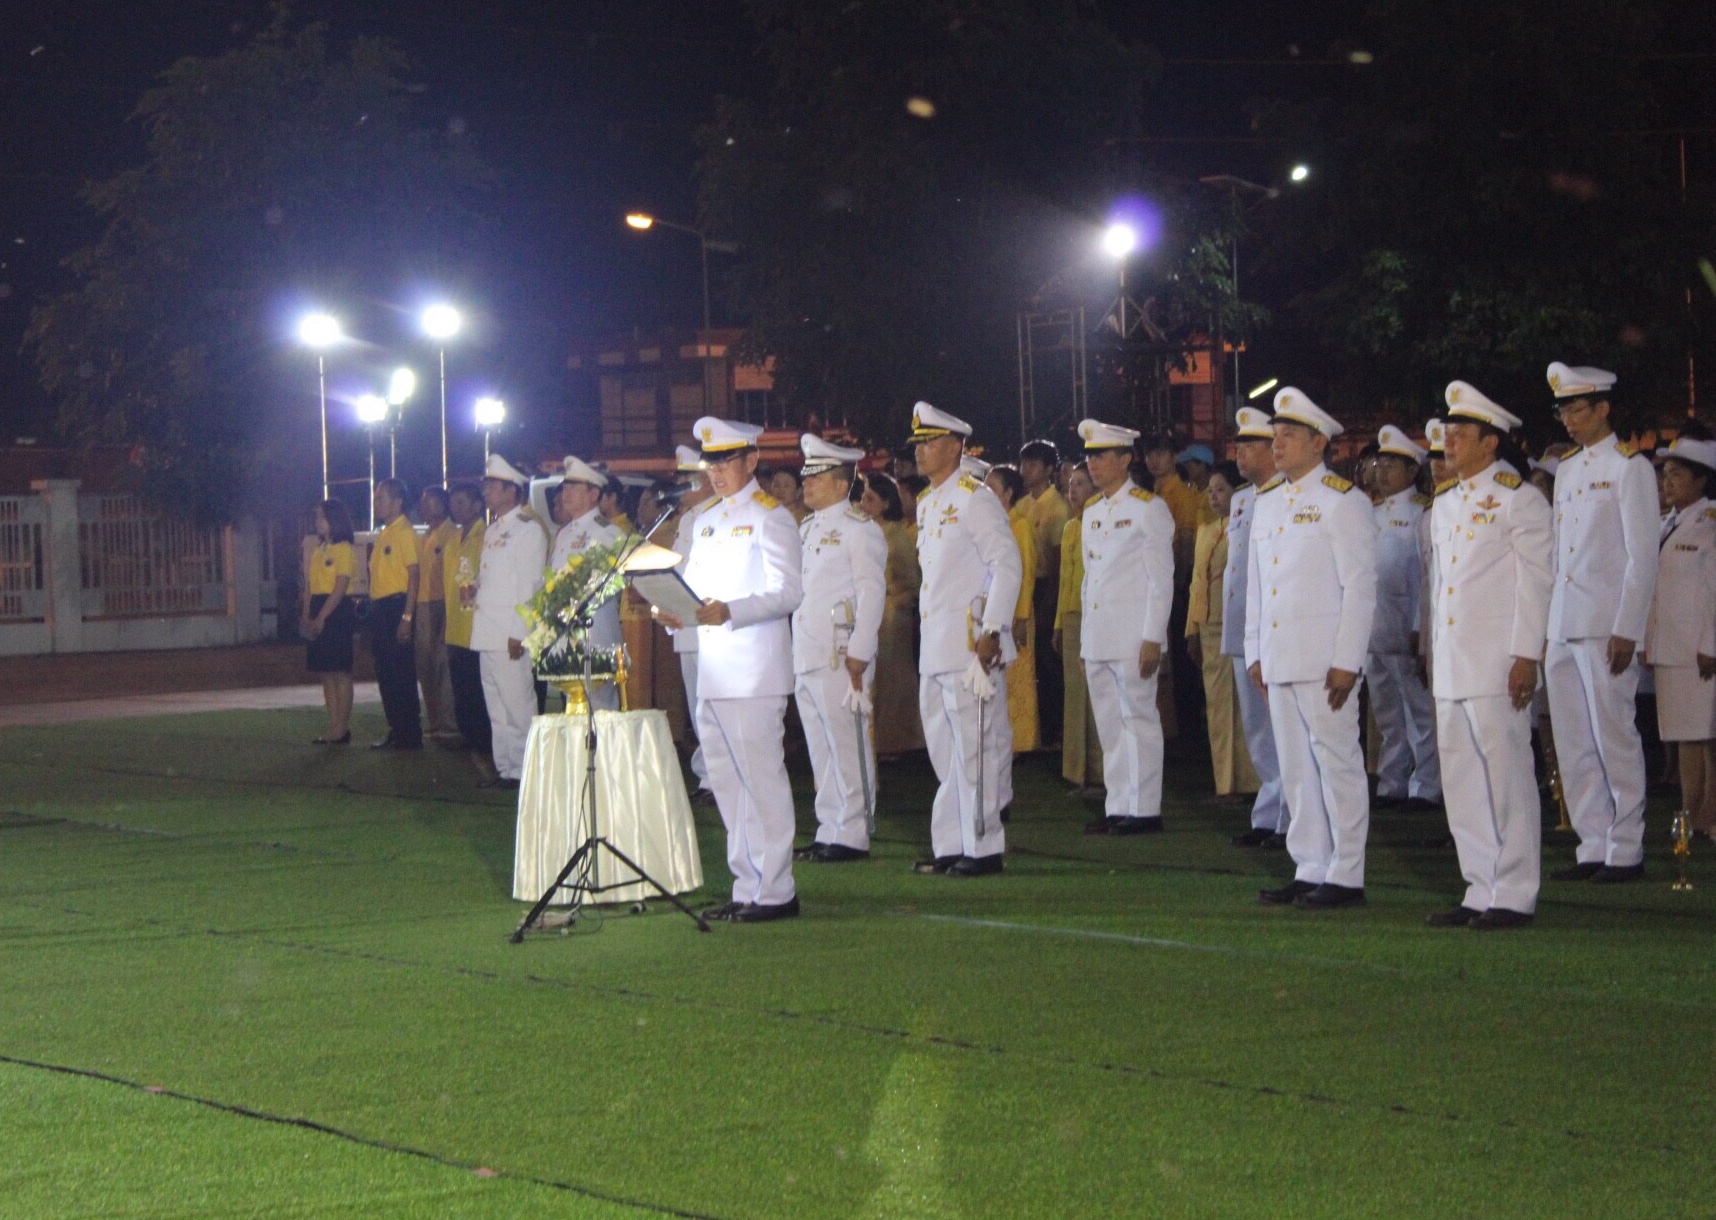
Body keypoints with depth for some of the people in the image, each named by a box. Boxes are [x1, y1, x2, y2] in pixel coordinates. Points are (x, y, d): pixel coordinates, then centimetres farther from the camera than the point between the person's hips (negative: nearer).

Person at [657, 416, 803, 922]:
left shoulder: (770, 517, -4)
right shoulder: (705, 521, 20)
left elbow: (788, 593, -14)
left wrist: (729, 612, -27)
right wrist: (676, 613, 2)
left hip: (755, 672, -8)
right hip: (712, 672, 8)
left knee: (761, 777, -7)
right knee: (726, 783, 11)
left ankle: (775, 891, -4)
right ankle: (746, 887, 18)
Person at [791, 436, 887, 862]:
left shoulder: (859, 530, -6)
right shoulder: (806, 530, 19)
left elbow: (872, 593, -11)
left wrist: (859, 655, -17)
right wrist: (789, 657, 16)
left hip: (841, 659, -8)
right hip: (805, 658, 8)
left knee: (848, 748, -4)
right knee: (821, 750, 11)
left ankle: (852, 836, -1)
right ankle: (828, 832, 16)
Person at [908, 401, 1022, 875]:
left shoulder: (975, 499, -9)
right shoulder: (926, 503, 17)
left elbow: (1008, 565, -15)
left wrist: (992, 632, -20)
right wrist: (928, 637, 18)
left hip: (969, 645, -9)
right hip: (934, 649, 9)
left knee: (973, 746, -6)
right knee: (943, 747, 12)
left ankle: (984, 848, -1)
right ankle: (951, 845, 18)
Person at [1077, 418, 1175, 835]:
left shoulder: (1148, 508, -6)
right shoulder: (1092, 511, 16)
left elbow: (1161, 578, -9)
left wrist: (1153, 639, -14)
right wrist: (1084, 640, 15)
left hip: (1132, 638, -7)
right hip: (1097, 640, 7)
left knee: (1139, 720, -3)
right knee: (1110, 726, 9)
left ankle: (1144, 810, 1)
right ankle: (1117, 808, 14)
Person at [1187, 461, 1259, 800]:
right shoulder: (1206, 530, 18)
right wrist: (1193, 629, 17)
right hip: (1211, 628, 7)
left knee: (1245, 705, -5)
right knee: (1217, 707, 8)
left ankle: (1250, 782, 0)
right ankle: (1225, 783, 12)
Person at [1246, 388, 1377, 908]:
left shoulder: (1343, 501, -6)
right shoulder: (1267, 501, 15)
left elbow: (1361, 586, -10)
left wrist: (1346, 661, -15)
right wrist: (1255, 651, 15)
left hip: (1324, 662, -7)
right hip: (1279, 662, 7)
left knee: (1337, 765, -3)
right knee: (1295, 770, 10)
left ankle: (1346, 877, 1)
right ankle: (1310, 870, 16)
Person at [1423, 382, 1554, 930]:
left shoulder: (1519, 499, -5)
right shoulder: (1444, 503, 17)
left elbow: (1534, 582, -8)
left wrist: (1526, 656, -14)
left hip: (1497, 664, -7)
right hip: (1451, 666, 7)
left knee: (1506, 776, -4)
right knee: (1461, 781, 8)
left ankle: (1513, 896, 0)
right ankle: (1481, 890, 15)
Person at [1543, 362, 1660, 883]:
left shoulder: (1629, 467, -4)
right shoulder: (1567, 470, 18)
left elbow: (1642, 555, -9)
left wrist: (1626, 629, -15)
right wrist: (1545, 623, 13)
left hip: (1605, 626, -7)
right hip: (1562, 627, 7)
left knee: (1614, 739, -4)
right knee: (1573, 743, 7)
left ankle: (1626, 850, 1)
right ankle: (1593, 847, 13)